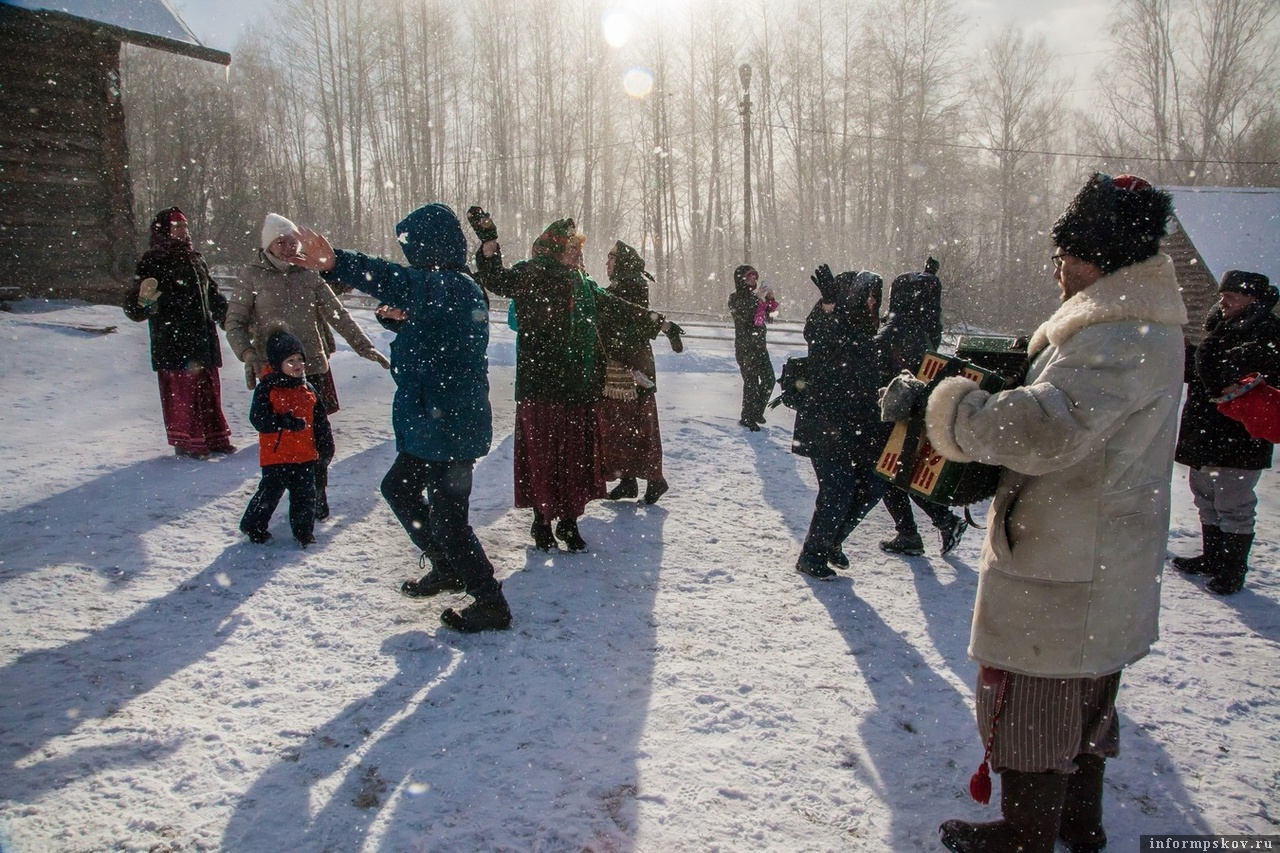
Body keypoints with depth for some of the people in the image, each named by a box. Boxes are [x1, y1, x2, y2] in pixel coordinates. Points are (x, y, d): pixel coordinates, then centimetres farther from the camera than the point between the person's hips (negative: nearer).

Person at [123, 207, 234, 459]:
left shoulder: (195, 259, 14)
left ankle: (215, 437, 22)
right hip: (173, 343, -7)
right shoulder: (153, 263, -7)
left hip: (203, 339, 7)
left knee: (210, 388, 11)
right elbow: (133, 310, -11)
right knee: (182, 390, -2)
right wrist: (143, 301, -32)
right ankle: (187, 442, 9)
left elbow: (212, 295, 28)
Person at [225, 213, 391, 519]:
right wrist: (248, 356, -12)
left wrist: (364, 346, 3)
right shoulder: (252, 276, 2)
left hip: (314, 367, 2)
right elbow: (234, 323, 4)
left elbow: (337, 313, 10)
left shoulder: (308, 273, 9)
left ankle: (318, 494, 15)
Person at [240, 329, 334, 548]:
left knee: (305, 495, 9)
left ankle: (304, 531, 24)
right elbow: (259, 419, -17)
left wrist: (326, 449, 11)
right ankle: (253, 526, 23)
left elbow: (321, 423, 12)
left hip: (305, 455, 4)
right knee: (270, 493, 3)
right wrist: (285, 421, -28)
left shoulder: (308, 390, 7)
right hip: (276, 455, -4)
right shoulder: (267, 389, -8)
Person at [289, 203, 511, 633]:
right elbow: (430, 335, 20)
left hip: (448, 429, -11)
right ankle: (447, 568, 38)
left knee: (448, 518, 0)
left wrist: (337, 265, -50)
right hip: (433, 425, 11)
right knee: (398, 487, 25)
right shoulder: (459, 288, 11)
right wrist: (404, 319, -1)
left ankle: (490, 604, 14)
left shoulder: (450, 286, -21)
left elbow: (399, 283, -40)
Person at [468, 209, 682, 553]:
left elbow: (619, 312, 25)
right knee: (542, 452, 0)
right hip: (541, 386, -6)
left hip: (580, 386, 6)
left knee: (578, 454, 9)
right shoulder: (531, 275, -1)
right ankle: (542, 520, 15)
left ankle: (569, 520, 22)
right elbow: (496, 280, -17)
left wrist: (660, 323, 26)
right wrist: (488, 243, -31)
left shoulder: (585, 285, 17)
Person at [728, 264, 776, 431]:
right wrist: (759, 298, -24)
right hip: (745, 347, -7)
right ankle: (747, 418, 7)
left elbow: (768, 318, 15)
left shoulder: (754, 297, 12)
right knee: (751, 382, -6)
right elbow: (744, 317, -24)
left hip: (759, 346, 7)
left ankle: (756, 412, 25)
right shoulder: (735, 298, -8)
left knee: (769, 379, 9)